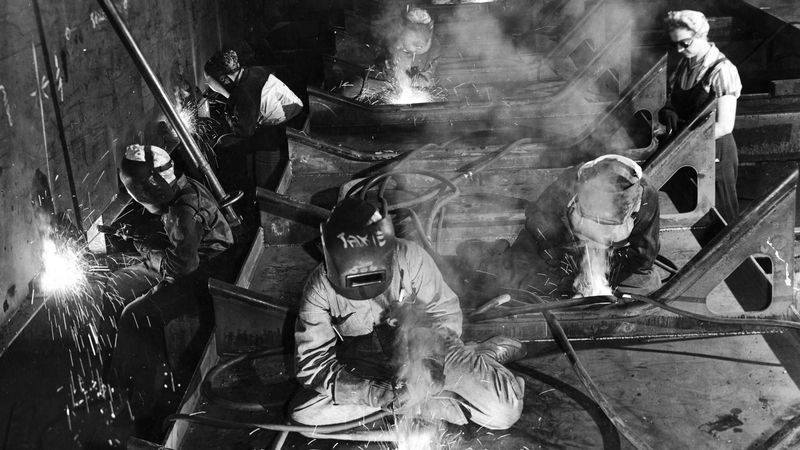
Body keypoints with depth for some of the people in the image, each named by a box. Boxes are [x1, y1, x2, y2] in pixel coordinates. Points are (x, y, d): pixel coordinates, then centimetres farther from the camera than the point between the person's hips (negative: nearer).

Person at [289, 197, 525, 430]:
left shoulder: (410, 257, -21)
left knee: (504, 412, -23)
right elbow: (312, 363, -20)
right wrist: (377, 393, -32)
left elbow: (445, 313, -9)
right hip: (365, 365, 3)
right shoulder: (320, 288, -20)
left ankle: (488, 352, 9)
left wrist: (431, 361, -29)